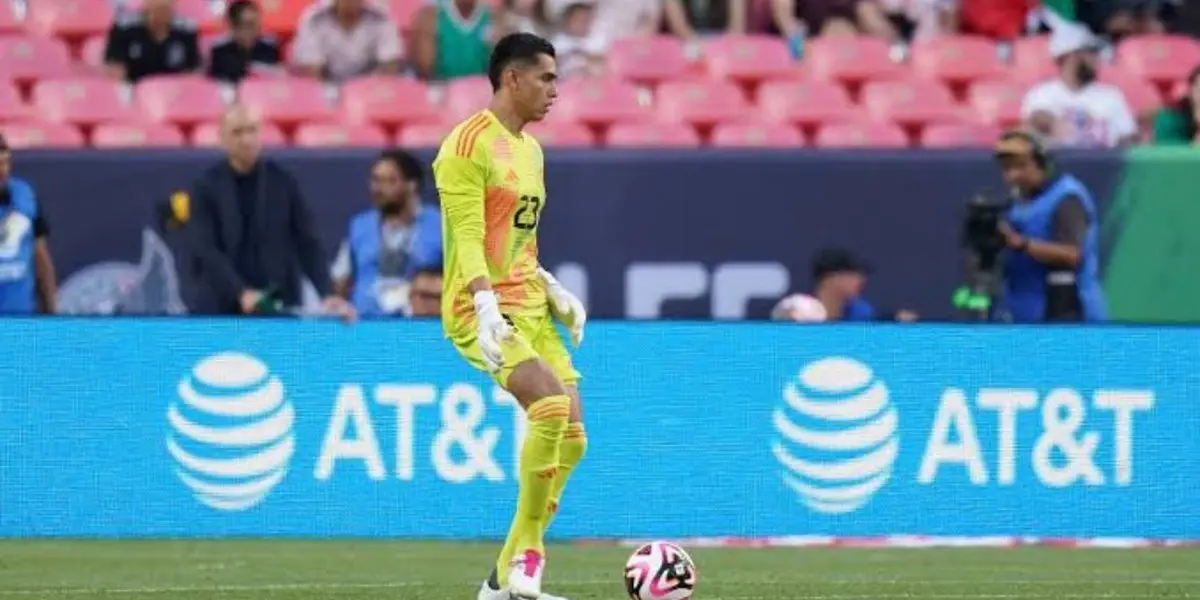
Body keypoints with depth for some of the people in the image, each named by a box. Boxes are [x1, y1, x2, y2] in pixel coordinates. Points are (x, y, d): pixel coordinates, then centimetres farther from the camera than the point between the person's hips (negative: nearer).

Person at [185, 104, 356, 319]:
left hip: (280, 307, 1)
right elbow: (206, 251, -9)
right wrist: (241, 292, -24)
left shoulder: (282, 182, 4)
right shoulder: (206, 188, 0)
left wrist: (328, 294, -12)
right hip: (224, 308, -1)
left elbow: (307, 244, 2)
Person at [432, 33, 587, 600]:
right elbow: (468, 237, -18)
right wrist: (487, 306, -29)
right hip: (482, 309, -9)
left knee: (571, 437, 1)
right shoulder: (469, 144, -9)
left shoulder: (530, 149, 18)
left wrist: (553, 290, 17)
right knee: (551, 403, -28)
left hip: (529, 306, 9)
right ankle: (526, 553, -18)